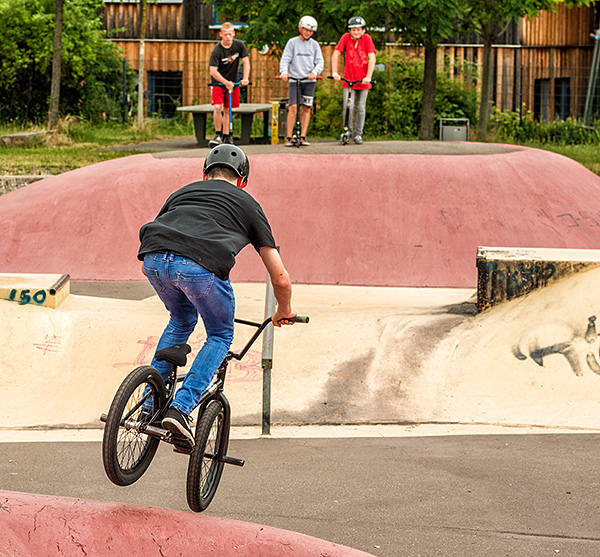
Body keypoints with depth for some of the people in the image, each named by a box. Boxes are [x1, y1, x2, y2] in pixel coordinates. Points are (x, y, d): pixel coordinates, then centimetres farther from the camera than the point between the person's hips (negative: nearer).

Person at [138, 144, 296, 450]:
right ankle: (180, 409, 2)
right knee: (220, 336, 21)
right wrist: (284, 311, 46)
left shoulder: (183, 192, 36)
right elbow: (280, 278, 26)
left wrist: (169, 285, 59)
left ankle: (150, 405, 26)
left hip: (154, 260, 4)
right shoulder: (248, 204, 28)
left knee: (181, 321, 33)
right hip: (201, 265, -4)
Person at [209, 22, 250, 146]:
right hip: (218, 83, -3)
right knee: (217, 108, -17)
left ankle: (226, 136, 15)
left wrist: (245, 78, -17)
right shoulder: (217, 50, -21)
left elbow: (246, 62, -4)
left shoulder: (239, 45, -8)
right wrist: (226, 83, -33)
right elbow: (213, 71, -26)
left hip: (233, 82, 3)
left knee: (227, 110, 7)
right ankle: (218, 135, -3)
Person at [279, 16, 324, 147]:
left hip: (309, 80, 2)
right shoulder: (292, 42, 3)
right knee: (293, 107, -11)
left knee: (306, 108, 1)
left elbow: (320, 61, 4)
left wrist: (314, 72, -16)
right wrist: (284, 72, -20)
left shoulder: (314, 45, 8)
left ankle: (303, 137, 6)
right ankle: (288, 138, -8)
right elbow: (285, 59, -2)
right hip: (294, 79, -2)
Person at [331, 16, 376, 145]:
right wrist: (334, 73, -18)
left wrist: (368, 76, -21)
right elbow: (335, 55, -7)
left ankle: (358, 134, 17)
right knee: (348, 107, -11)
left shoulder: (366, 38, -5)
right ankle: (348, 131, 8)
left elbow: (372, 58, -11)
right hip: (348, 80, -1)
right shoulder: (346, 37, -5)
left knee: (360, 108, 6)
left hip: (363, 80, 1)